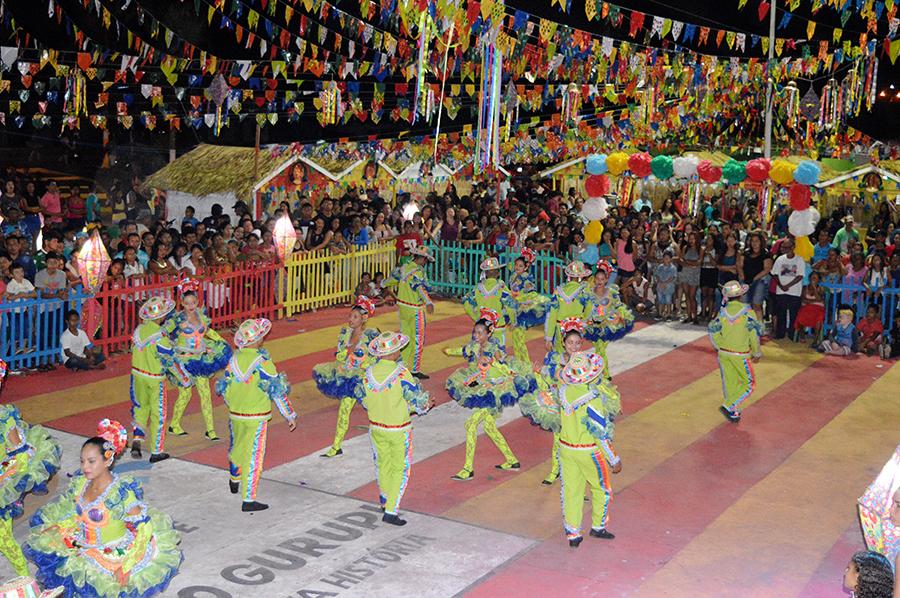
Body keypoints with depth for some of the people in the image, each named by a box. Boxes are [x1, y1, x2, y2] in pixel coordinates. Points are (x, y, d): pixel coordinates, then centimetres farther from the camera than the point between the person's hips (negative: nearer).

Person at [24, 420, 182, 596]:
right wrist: (52, 529, 1)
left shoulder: (121, 492, -20)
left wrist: (126, 566, -22)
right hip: (84, 550, 7)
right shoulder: (80, 483, -1)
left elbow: (143, 529, -19)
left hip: (113, 555, -7)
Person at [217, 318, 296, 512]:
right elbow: (277, 391, -16)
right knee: (253, 456, 2)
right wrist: (290, 416, -8)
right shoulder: (263, 362, -18)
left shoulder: (234, 359, -3)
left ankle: (234, 481, 49)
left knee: (238, 447, 26)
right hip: (256, 417, -5)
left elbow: (224, 388, 6)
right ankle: (248, 500, 6)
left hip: (235, 414, 5)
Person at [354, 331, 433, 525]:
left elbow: (362, 398, 5)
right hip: (398, 430, -5)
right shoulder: (401, 373, -24)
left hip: (376, 427, 5)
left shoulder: (369, 373, -8)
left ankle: (385, 499, 42)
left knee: (383, 463, 24)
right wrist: (425, 405, 5)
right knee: (400, 469, 7)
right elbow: (416, 398, -17)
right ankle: (391, 511, 3)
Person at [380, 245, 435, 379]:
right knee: (417, 340, -1)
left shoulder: (404, 267, 4)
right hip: (415, 310, -9)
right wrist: (428, 303, -53)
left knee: (405, 337, 17)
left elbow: (393, 277, 23)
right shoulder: (417, 271, -21)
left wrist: (384, 283, 45)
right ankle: (414, 370, 2)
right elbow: (421, 288, -37)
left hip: (402, 307, 9)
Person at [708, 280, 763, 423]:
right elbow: (755, 334, -11)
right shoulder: (748, 312, -13)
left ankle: (733, 414, 25)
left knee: (729, 383, 16)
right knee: (748, 384, 9)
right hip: (741, 355, -4)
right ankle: (728, 406, -5)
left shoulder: (723, 312, -3)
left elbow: (713, 332, -2)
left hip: (723, 353, 4)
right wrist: (757, 353, 2)